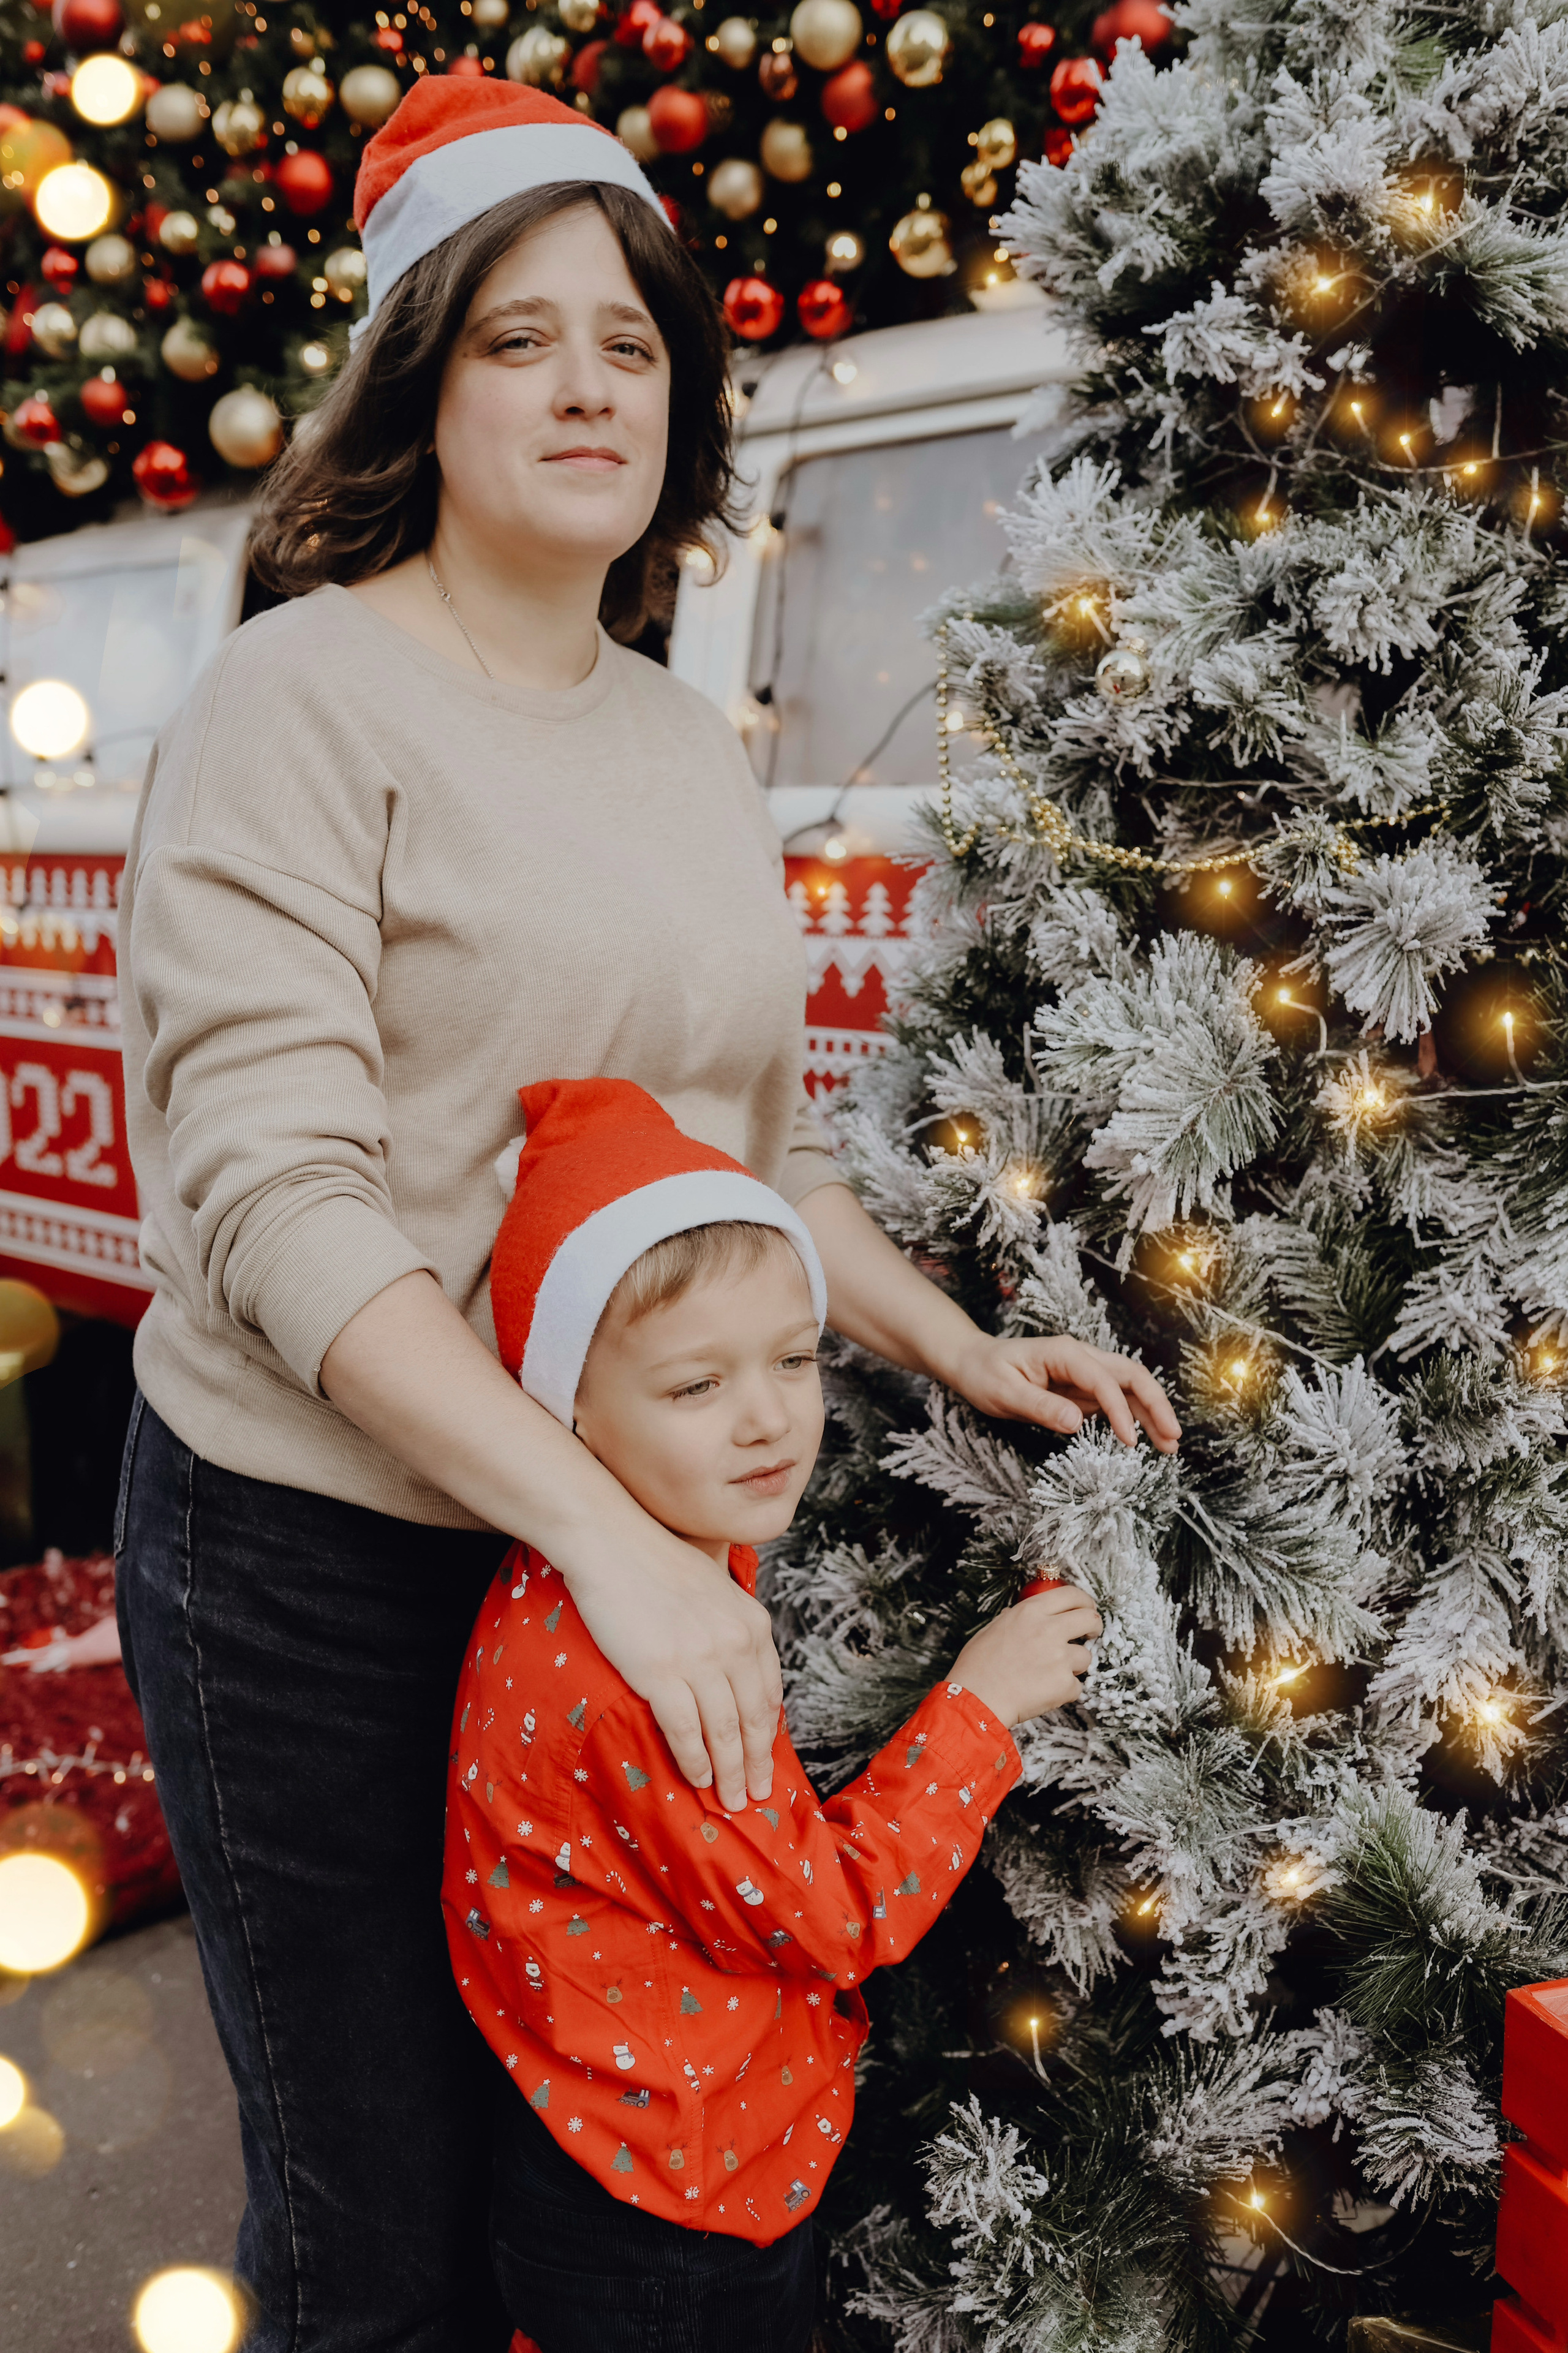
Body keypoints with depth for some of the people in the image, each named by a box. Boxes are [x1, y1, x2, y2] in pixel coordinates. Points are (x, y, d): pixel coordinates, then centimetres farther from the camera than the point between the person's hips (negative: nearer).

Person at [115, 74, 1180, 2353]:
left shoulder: (692, 743, 9)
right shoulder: (305, 695, -11)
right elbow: (276, 1199, -21)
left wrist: (958, 1348, 5)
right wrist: (601, 1524, -27)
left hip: (631, 1547, 6)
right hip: (320, 1548, -5)